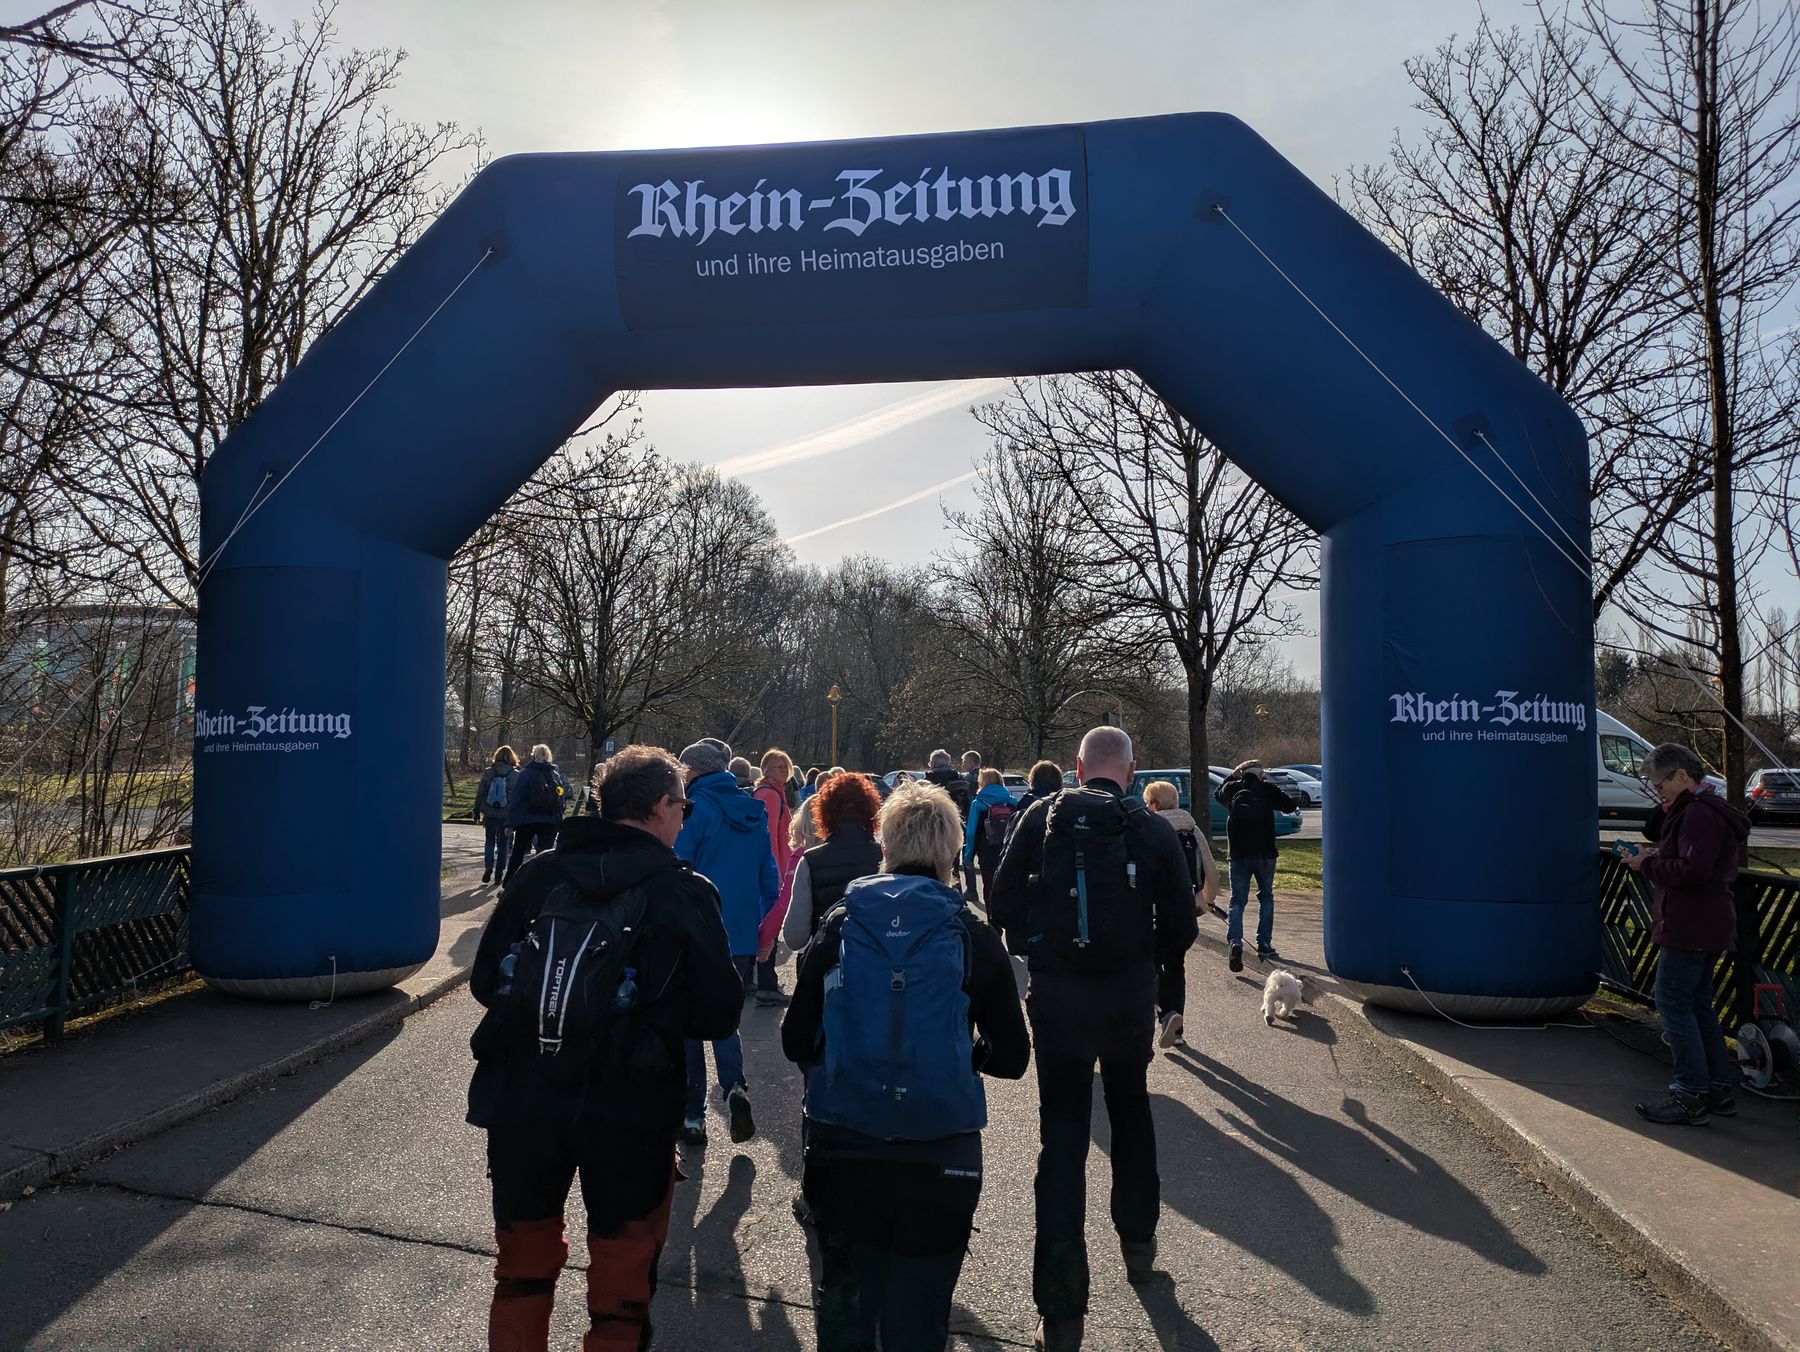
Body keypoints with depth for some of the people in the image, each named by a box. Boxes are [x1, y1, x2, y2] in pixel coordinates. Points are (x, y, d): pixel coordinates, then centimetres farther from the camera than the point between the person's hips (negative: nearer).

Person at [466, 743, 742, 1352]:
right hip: (630, 1112, -3)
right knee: (621, 1288, 15)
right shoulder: (686, 892, -8)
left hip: (524, 1100, 3)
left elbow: (485, 980, 2)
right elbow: (720, 1015, -7)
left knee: (523, 1269, 24)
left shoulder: (538, 873, -1)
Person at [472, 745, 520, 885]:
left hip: (490, 814, 1)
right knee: (503, 844, 9)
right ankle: (499, 873, 10)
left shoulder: (488, 772, -2)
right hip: (507, 815, -1)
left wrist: (477, 812, 10)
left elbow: (480, 793, 1)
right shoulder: (516, 775, -5)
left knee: (489, 841, 16)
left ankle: (488, 867, -4)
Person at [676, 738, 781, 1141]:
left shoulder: (695, 810, -11)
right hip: (742, 937, 5)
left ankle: (693, 1116, 13)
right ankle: (735, 1086, -7)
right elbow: (769, 878, 10)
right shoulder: (755, 813, 8)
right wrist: (762, 930, 16)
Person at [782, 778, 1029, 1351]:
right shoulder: (973, 937, -3)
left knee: (844, 1305, 20)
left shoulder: (839, 924, 0)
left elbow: (796, 1041, 0)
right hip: (939, 1154, -1)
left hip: (844, 1147, 1)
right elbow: (1010, 1058, 1)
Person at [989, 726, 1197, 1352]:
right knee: (1130, 1109, 26)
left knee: (1061, 1135, 2)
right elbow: (1180, 926, -2)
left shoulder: (1042, 816, -3)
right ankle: (1138, 1245, 39)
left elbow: (1002, 906, -4)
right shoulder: (1152, 828, -2)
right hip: (1130, 993, 2)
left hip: (1057, 993, -1)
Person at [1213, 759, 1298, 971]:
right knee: (1266, 898, 16)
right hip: (1265, 854, -1)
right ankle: (1264, 945, 13)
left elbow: (1218, 794, 25)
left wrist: (1233, 776, 27)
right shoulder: (1268, 789, -3)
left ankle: (1234, 942, -18)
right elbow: (1290, 806, 7)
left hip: (1238, 855, 1)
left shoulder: (1232, 789, 3)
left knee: (1237, 900, 4)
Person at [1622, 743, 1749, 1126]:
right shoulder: (1707, 809, 17)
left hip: (1691, 930, -11)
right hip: (1703, 928, 11)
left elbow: (1693, 870, -25)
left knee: (1673, 1004, -6)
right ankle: (1720, 1090, 23)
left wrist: (1647, 864, -13)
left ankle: (1691, 1097, -4)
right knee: (1698, 1007, 17)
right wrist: (1655, 858, 9)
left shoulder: (1698, 813, -17)